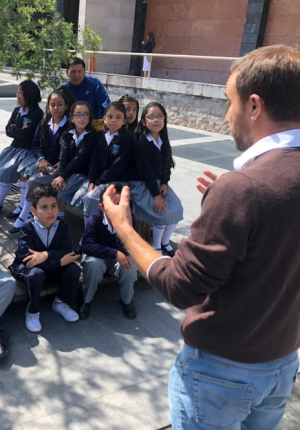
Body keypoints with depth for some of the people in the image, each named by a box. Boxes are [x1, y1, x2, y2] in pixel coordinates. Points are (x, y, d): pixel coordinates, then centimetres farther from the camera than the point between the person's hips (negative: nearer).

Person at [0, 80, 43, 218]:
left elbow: (27, 134, -21)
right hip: (15, 148, 8)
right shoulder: (17, 111, 9)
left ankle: (22, 207, -13)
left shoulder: (37, 113, -13)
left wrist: (14, 130, -6)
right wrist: (20, 130, -14)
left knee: (24, 173, -24)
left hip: (29, 150, -7)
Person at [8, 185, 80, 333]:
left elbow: (67, 251, -19)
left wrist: (46, 255, -38)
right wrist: (60, 261, -34)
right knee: (37, 275, -37)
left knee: (74, 269, -22)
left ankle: (61, 302, 5)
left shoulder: (61, 225, -11)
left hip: (53, 265, 4)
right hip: (28, 266, -4)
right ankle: (32, 312, -10)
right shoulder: (28, 227, -23)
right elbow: (26, 258, -32)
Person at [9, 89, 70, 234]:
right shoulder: (43, 123, 11)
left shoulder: (70, 126, -5)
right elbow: (35, 145, 10)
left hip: (59, 167, -5)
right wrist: (41, 159, -8)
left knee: (32, 181, -24)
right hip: (44, 165, 5)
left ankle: (24, 218, -10)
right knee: (33, 182, -23)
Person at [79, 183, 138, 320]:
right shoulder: (95, 219, -22)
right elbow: (87, 245, -32)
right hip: (98, 257, -2)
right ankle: (86, 301, -9)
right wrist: (115, 253, -40)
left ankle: (127, 300, -1)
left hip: (120, 257, 2)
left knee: (130, 264, -30)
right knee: (93, 263, -36)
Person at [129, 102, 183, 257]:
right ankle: (155, 246, 3)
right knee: (164, 212, -20)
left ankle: (165, 241, 15)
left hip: (159, 182, 7)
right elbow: (146, 171, -21)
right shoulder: (142, 142, -18)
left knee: (177, 208, -6)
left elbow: (166, 165, 8)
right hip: (142, 184, -7)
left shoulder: (163, 140, 4)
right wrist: (156, 195, -22)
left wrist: (164, 183, -8)